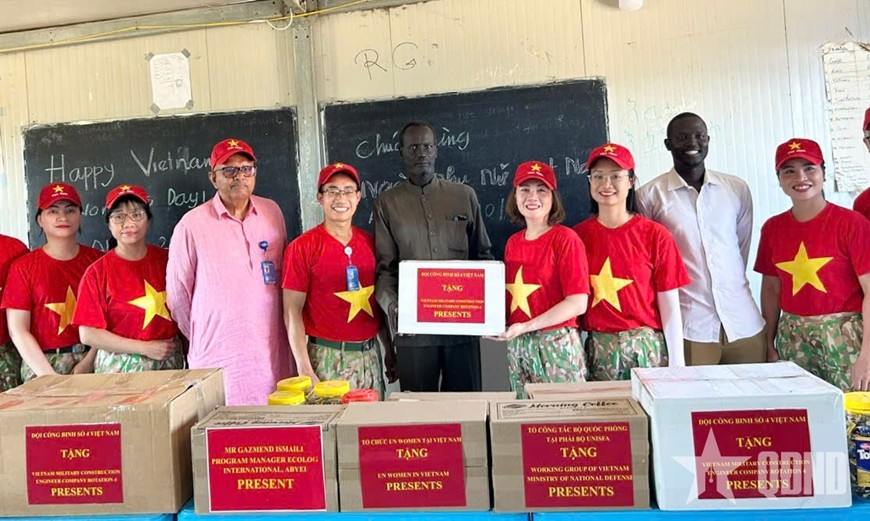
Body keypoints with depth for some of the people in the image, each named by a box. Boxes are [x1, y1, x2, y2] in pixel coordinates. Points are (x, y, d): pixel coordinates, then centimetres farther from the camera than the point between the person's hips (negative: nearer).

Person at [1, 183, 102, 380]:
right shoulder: (23, 267, 3)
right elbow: (18, 331, 0)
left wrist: (88, 362, -10)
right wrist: (50, 376, -8)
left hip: (92, 360, 1)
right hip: (42, 364, 0)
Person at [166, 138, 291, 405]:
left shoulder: (272, 212, 8)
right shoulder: (192, 224, -4)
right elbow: (177, 292, 2)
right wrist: (199, 336, 9)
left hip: (272, 352, 3)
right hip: (218, 355, -3)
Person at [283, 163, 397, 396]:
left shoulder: (369, 243, 7)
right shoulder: (302, 247, -7)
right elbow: (293, 311, -8)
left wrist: (390, 351, 13)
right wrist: (304, 369, -14)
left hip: (370, 356, 5)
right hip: (327, 359, -4)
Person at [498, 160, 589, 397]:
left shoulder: (565, 239, -8)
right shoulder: (513, 242, 9)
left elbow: (578, 303, -14)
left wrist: (525, 326, -18)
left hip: (557, 345, -5)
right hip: (516, 346, 5)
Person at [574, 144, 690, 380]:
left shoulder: (655, 235, -5)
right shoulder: (578, 236, 2)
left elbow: (669, 306, -3)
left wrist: (677, 363, -6)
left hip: (645, 348, -2)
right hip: (597, 350, 2)